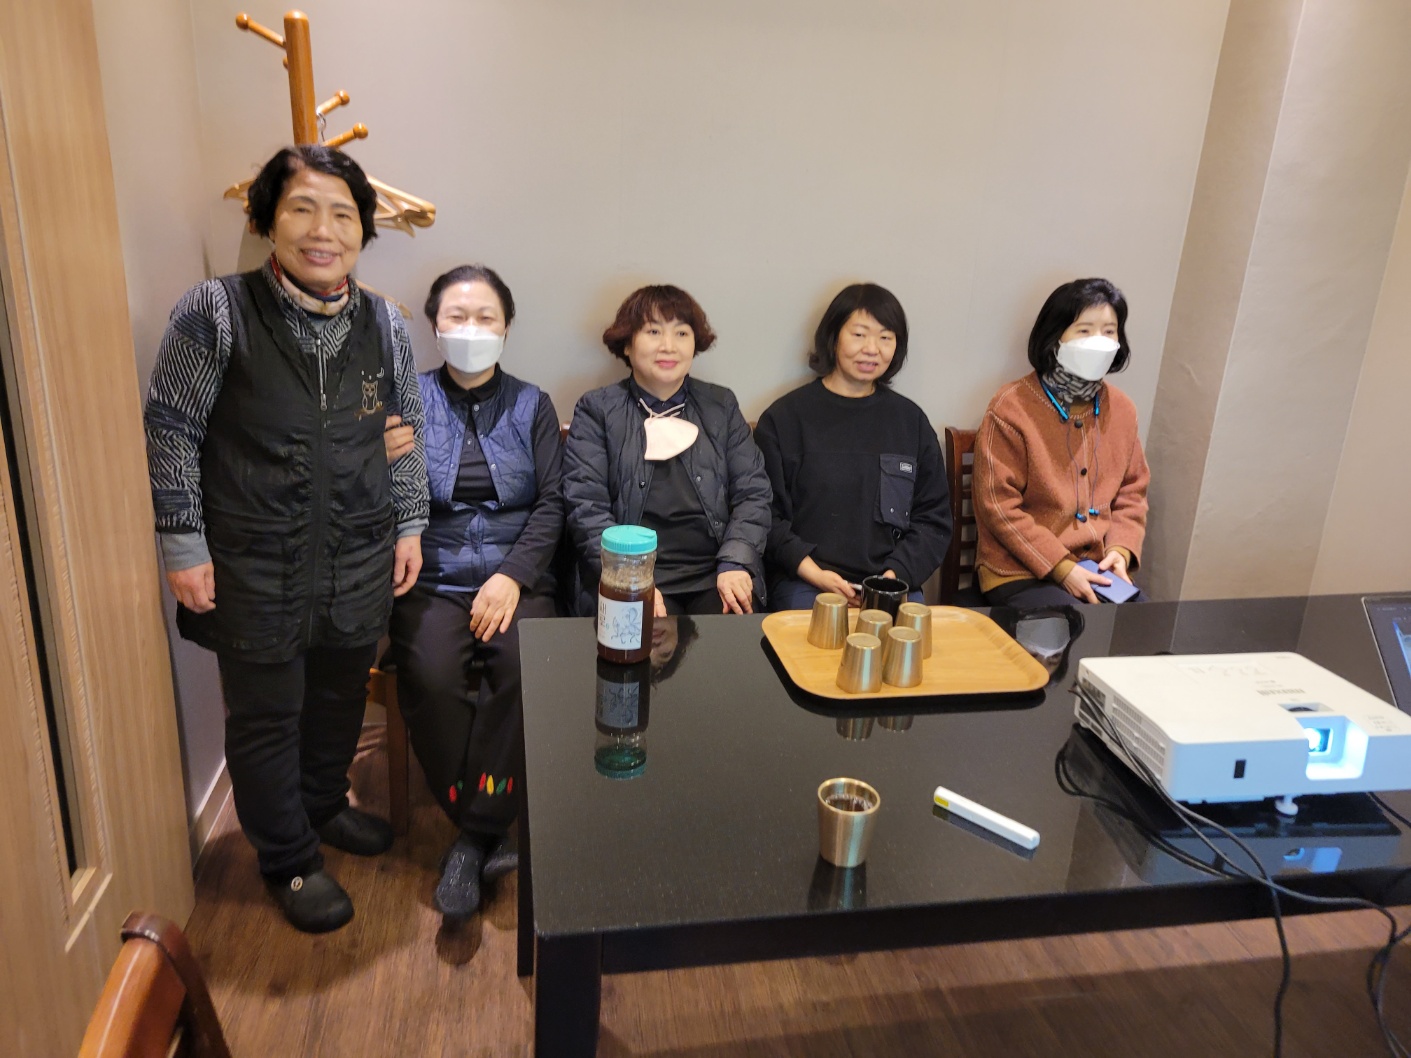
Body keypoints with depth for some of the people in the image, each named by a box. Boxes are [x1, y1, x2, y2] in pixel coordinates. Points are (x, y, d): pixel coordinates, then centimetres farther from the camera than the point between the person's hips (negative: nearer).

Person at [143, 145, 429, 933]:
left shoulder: (384, 325, 2)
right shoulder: (215, 313, -11)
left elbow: (406, 435, 11)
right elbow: (172, 433, -7)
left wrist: (409, 525, 8)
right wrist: (185, 546, -8)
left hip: (360, 564, 4)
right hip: (255, 570, -4)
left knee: (341, 699, 19)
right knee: (267, 716, 10)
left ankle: (323, 805, 47)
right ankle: (289, 859, 32)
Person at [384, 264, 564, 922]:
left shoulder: (530, 406, 11)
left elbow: (552, 503, 2)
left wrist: (513, 575, -13)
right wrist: (381, 465, -17)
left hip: (515, 576, 0)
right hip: (433, 580, 0)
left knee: (525, 665, -29)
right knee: (430, 677, -29)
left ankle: (473, 835, -12)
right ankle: (490, 833, -9)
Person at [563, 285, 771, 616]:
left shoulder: (721, 405, 16)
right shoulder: (596, 410, 7)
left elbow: (753, 493, 8)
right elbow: (586, 508, -3)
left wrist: (736, 564, -9)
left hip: (716, 576, 2)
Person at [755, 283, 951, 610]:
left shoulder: (911, 420, 13)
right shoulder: (785, 417, 4)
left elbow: (934, 518, 12)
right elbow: (766, 516, 1)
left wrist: (897, 574, -4)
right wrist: (814, 573, -12)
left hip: (893, 583, 3)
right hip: (803, 583, -2)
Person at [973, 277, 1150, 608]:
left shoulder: (1122, 409, 7)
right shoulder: (1012, 408, -11)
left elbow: (1132, 492, 15)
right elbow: (998, 505, -13)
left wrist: (1121, 550, -3)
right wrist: (1061, 567, -17)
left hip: (1100, 571, 6)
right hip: (1021, 573, -6)